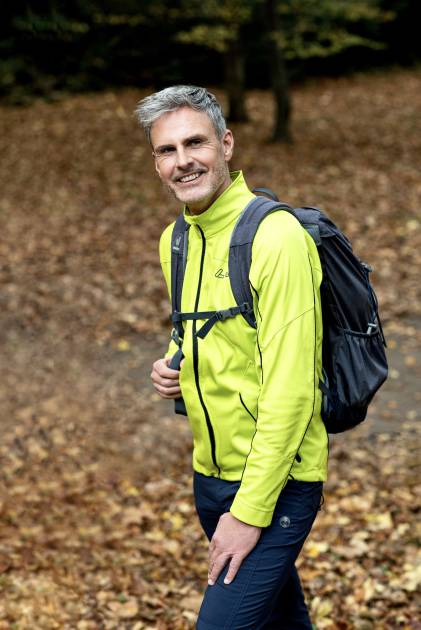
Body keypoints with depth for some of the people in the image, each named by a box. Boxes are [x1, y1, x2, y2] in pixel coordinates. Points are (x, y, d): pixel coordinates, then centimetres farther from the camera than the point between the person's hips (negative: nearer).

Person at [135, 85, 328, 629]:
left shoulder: (275, 236, -19)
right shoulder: (173, 240, 5)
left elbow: (289, 388, -22)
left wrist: (250, 511, -21)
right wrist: (172, 365, -1)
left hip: (275, 481, -7)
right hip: (210, 472, 7)